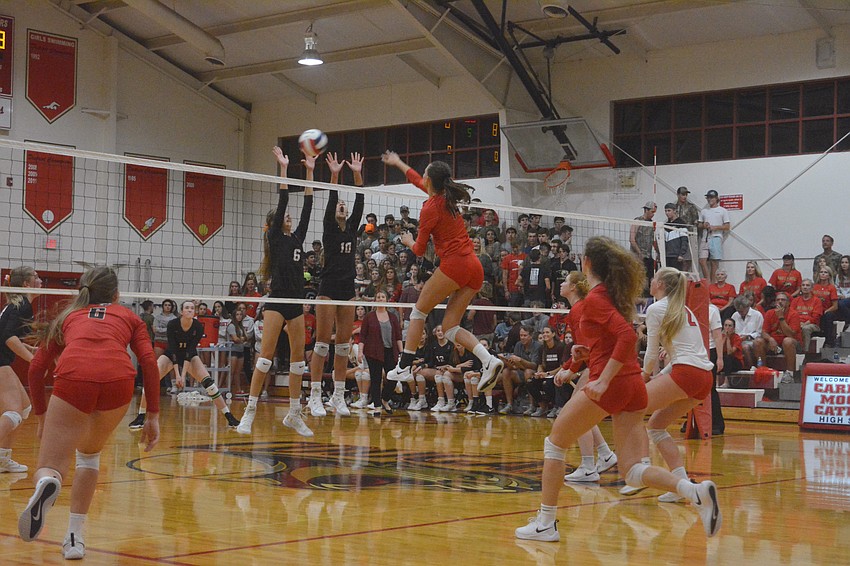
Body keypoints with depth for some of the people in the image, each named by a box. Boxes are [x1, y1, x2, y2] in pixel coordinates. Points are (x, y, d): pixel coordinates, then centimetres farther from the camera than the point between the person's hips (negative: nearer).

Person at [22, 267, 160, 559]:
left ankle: (47, 483, -35)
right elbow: (149, 362, 15)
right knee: (89, 454, 27)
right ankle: (75, 538, 19)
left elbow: (36, 369, 25)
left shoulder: (67, 318, 33)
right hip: (119, 379, 1)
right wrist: (153, 416, 14)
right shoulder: (129, 317, 30)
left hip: (73, 377, -1)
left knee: (49, 469, 3)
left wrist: (41, 416, 36)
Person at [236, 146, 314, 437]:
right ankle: (249, 411, -9)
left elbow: (307, 208, 16)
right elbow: (282, 202, -5)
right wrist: (283, 168, -6)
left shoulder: (297, 238, 17)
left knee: (298, 357, 5)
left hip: (296, 303, 7)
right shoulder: (274, 238, 2)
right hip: (277, 301, -7)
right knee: (267, 354, -11)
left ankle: (294, 413, 11)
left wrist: (310, 173, 14)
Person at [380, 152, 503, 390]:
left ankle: (404, 368, 7)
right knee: (450, 326, 7)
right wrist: (398, 163, 50)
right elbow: (419, 182, 36)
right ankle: (489, 360, -13)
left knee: (418, 312, 8)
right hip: (474, 266, 8)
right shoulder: (447, 198, 15)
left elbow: (419, 250, 0)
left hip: (453, 264, -8)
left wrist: (409, 241, 23)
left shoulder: (430, 209, -8)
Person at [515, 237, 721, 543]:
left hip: (610, 385, -8)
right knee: (634, 471, 4)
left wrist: (604, 380, -25)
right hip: (634, 386, 8)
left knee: (554, 443, 11)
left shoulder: (594, 299, -9)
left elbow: (627, 335, -22)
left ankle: (545, 523, 12)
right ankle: (696, 491, -21)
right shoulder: (616, 293, 16)